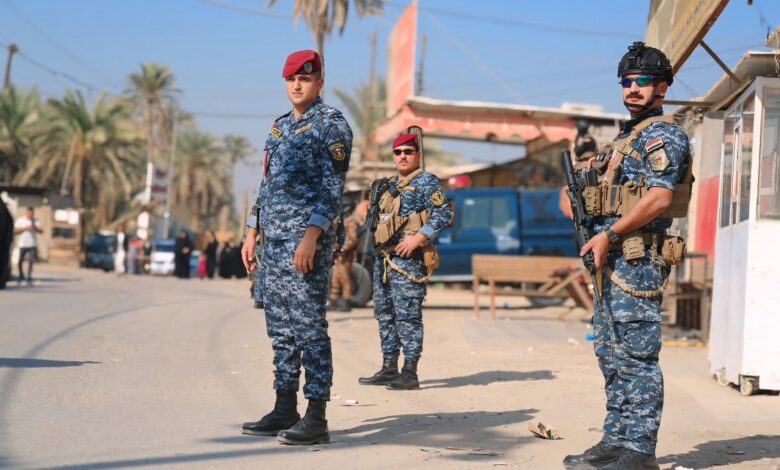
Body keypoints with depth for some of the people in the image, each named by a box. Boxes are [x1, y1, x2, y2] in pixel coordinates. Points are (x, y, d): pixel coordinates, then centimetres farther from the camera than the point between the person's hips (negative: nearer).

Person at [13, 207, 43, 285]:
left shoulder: (36, 221, 5)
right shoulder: (20, 221, 4)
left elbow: (41, 231, -6)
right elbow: (15, 231, -3)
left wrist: (34, 227, -24)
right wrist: (25, 229, -15)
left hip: (32, 244, 0)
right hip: (22, 244, 0)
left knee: (31, 261, -11)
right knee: (20, 261, 0)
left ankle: (29, 277, -7)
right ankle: (21, 276, 22)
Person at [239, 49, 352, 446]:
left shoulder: (330, 123, -5)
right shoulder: (279, 127, 19)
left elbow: (333, 187, -13)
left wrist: (312, 236, -22)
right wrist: (252, 233, 16)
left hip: (306, 238, -8)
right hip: (272, 239, 8)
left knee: (309, 327, -8)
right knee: (280, 329, 10)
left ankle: (316, 417, -6)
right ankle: (285, 409, 16)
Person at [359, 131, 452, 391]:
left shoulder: (425, 181, -3)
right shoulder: (389, 186, 21)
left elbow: (444, 213, -13)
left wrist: (418, 238, -19)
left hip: (407, 257, -9)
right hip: (384, 256, 9)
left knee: (407, 314, -10)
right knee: (384, 312, 11)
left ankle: (410, 373, -8)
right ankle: (389, 369, 18)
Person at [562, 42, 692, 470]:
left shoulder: (663, 135, -9)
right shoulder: (629, 136, 21)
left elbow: (659, 196, -21)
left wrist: (610, 233, -20)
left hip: (637, 260, -10)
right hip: (613, 258, 10)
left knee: (636, 355, -9)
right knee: (610, 353, 12)